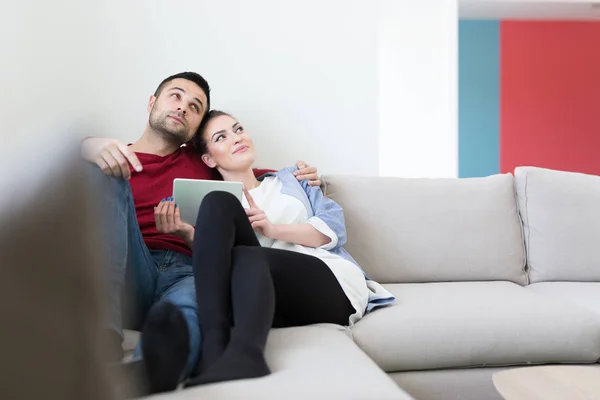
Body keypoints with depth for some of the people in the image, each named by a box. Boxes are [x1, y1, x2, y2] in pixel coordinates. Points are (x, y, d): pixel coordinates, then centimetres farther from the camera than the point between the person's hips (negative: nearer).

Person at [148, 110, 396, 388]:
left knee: (246, 258, -31)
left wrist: (272, 229, -4)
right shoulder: (218, 206, 26)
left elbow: (335, 227, 11)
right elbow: (214, 262, 11)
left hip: (333, 283, 0)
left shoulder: (290, 178, 27)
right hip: (269, 295, 1)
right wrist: (187, 233, -8)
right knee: (217, 203, -21)